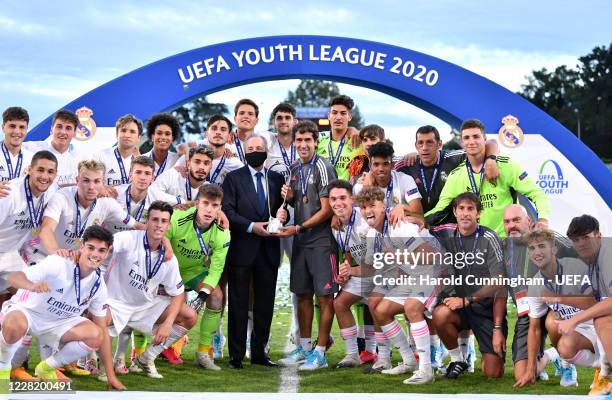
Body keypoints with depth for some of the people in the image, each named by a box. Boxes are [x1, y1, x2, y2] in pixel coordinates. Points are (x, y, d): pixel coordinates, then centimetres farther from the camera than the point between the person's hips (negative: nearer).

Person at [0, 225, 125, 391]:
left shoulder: (98, 284, -8)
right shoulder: (57, 264, -24)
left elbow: (102, 331, -2)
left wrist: (111, 377, -5)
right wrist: (33, 286, -57)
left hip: (58, 322, 5)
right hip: (25, 310, -5)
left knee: (95, 335, -21)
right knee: (15, 326, -41)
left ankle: (47, 368, 3)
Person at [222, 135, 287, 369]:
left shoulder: (276, 179, 13)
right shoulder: (234, 178, 2)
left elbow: (282, 209, 16)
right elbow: (227, 211, -6)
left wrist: (282, 215, -7)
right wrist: (251, 226, -16)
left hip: (268, 250, 4)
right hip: (242, 249, -4)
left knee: (265, 303, 7)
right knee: (238, 303, 0)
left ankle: (259, 352, 16)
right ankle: (236, 355, 4)